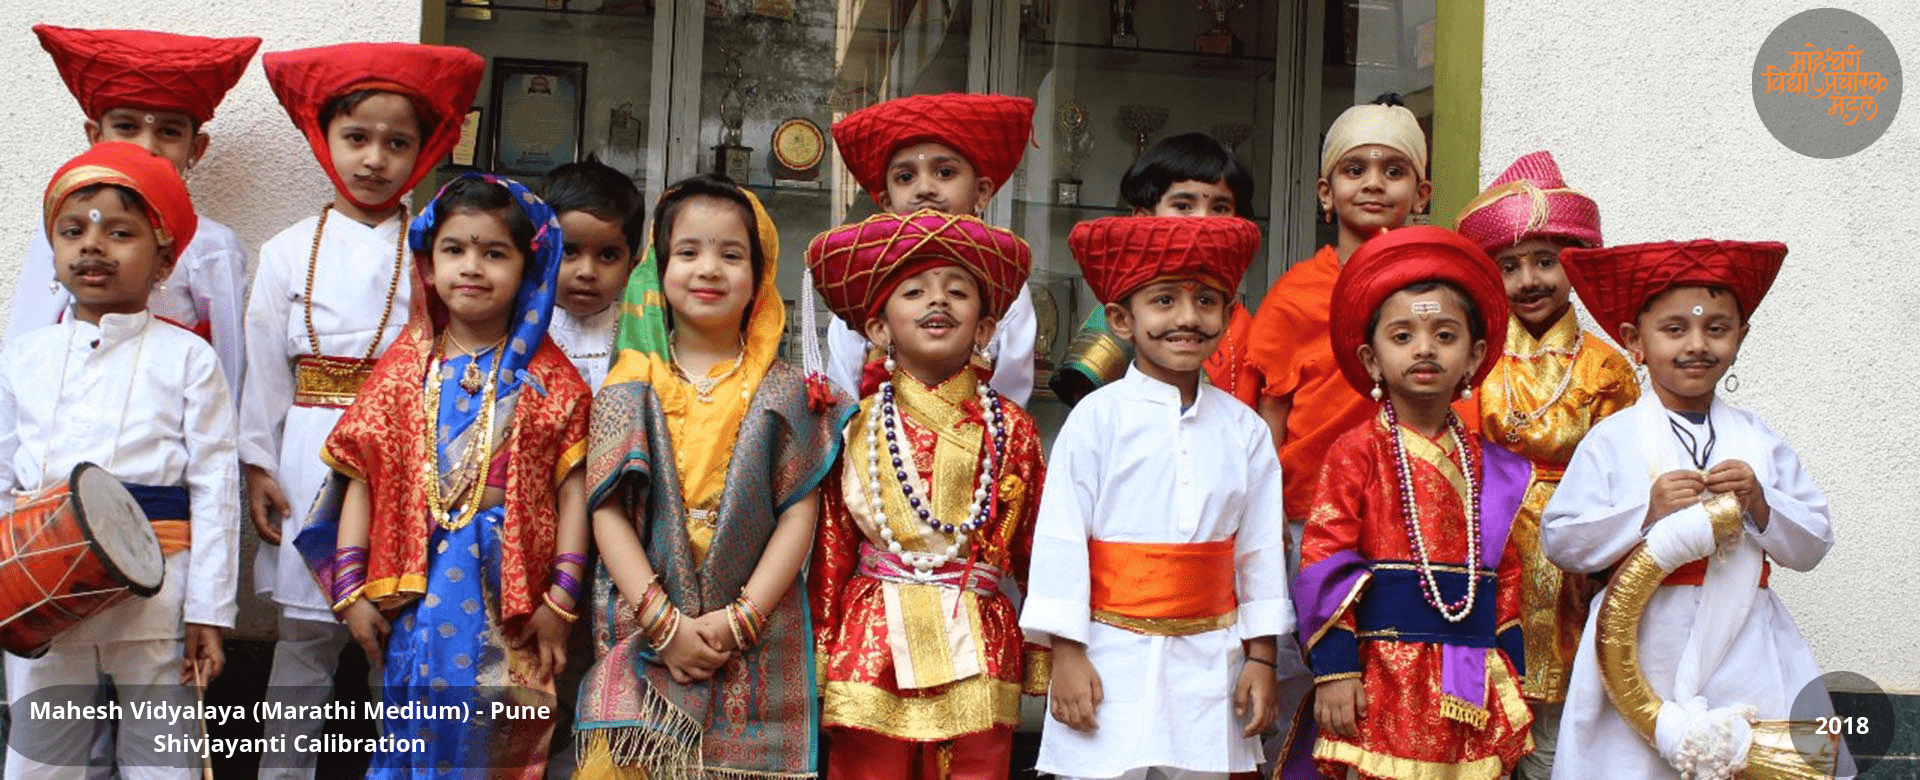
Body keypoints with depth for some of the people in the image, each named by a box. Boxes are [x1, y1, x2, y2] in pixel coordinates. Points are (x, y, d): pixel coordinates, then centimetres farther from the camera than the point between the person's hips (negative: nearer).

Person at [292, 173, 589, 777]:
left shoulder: (548, 380, 1)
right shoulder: (405, 370, 7)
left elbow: (573, 489, -3)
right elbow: (361, 480, 5)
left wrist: (561, 599, -8)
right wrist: (351, 590, -1)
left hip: (510, 597, -2)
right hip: (416, 596, 2)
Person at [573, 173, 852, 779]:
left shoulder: (783, 393, 4)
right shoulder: (629, 388, 5)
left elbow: (799, 514, -1)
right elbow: (608, 511, -2)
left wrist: (738, 620, -10)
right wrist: (664, 620, -11)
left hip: (756, 646, 0)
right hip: (644, 634, 0)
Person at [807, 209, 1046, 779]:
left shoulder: (1011, 430, 4)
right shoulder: (857, 430, 3)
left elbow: (1037, 551, 6)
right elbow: (831, 554, 6)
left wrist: (1046, 658, 8)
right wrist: (819, 659, 6)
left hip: (978, 655, 0)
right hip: (872, 649, 0)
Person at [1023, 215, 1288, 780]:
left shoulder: (1244, 429, 4)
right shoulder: (1099, 417, -7)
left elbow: (1261, 547, 9)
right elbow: (1060, 537, -6)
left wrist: (1260, 657, 8)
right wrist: (1065, 654, -8)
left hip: (1209, 664, 3)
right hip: (1112, 662, -3)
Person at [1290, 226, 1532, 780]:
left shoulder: (1486, 464, 10)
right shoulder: (1356, 453, -3)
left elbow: (1506, 574, 15)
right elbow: (1325, 563, -7)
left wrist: (1510, 675, 13)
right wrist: (1334, 667, -12)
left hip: (1472, 685, 4)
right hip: (1385, 678, -4)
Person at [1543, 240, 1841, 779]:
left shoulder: (1759, 442, 7)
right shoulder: (1611, 441, -3)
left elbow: (1813, 547, 7)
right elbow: (1559, 542, -7)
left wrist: (1760, 505, -10)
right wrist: (1647, 513, -16)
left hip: (1746, 652, 3)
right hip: (1641, 659, -3)